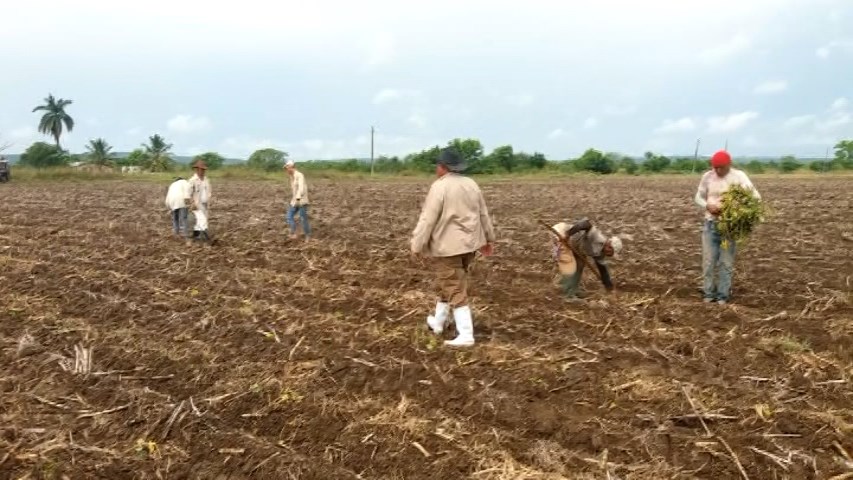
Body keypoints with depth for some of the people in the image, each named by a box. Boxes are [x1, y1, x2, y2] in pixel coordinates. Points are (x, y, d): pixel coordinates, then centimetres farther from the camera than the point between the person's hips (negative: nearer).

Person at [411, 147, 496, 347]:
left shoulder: (439, 187, -15)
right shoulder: (471, 184, 8)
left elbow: (427, 219, -18)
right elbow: (484, 214, 15)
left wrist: (417, 246, -12)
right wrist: (488, 239, 23)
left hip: (449, 246, -8)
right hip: (469, 243, 8)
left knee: (456, 290, -4)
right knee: (450, 283, 22)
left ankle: (466, 336, -6)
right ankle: (438, 322, 35)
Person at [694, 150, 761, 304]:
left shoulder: (739, 176, -7)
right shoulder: (707, 176, 0)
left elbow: (756, 196, -10)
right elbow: (698, 197, 9)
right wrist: (708, 206, -12)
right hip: (710, 223, 2)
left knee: (726, 262, 3)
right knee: (708, 260, 3)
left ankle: (723, 295, 12)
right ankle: (709, 292, 15)